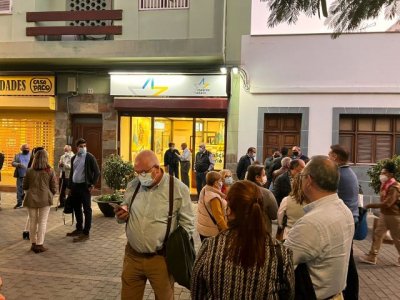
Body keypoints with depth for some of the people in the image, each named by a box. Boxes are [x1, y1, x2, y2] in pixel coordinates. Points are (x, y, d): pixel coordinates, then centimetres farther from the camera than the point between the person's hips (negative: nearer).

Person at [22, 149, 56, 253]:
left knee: (33, 221, 14)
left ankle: (33, 244, 22)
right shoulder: (50, 171, -3)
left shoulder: (29, 171, 1)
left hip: (31, 198, 2)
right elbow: (53, 188, 1)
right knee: (42, 222, 4)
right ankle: (39, 245, 7)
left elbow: (24, 186, 10)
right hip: (45, 198, -2)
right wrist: (51, 195, 20)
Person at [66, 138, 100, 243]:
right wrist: (70, 186, 15)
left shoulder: (90, 157, -8)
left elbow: (97, 172, -9)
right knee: (76, 208, 15)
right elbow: (71, 172, 18)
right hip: (75, 186, 7)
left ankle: (86, 233, 2)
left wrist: (92, 185, -13)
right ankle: (79, 229, 29)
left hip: (84, 186, -7)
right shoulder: (73, 158, 12)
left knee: (87, 210, -2)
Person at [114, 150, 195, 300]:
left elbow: (187, 224, -4)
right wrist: (121, 215, -8)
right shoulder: (132, 185, 2)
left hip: (160, 258, -3)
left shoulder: (178, 188, -11)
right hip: (132, 255, 4)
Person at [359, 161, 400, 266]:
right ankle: (372, 257, 14)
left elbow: (387, 204, -29)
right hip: (384, 214, 9)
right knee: (377, 235, 8)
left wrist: (371, 205, -24)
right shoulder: (385, 185, 6)